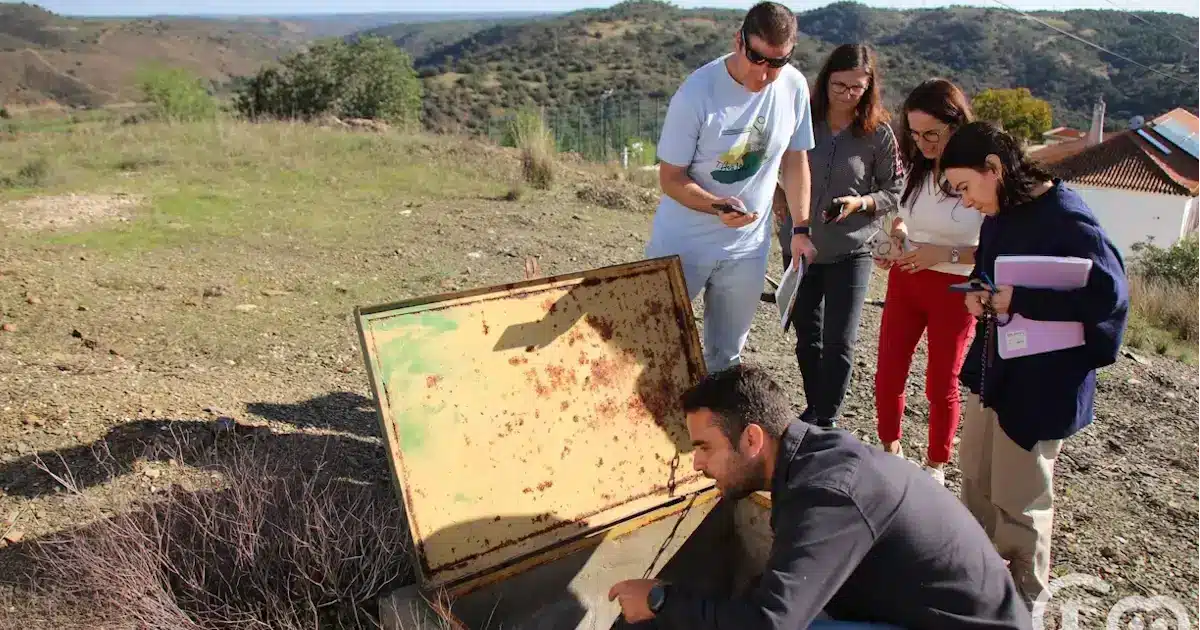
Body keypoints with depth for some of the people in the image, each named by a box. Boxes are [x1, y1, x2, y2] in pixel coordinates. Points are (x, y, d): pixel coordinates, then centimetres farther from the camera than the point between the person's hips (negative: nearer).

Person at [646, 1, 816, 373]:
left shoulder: (793, 86, -6)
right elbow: (670, 178, -15)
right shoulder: (696, 93, -20)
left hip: (747, 247, 4)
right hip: (682, 242, -4)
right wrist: (717, 207, -32)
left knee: (726, 356, 15)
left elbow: (795, 160, 7)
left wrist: (802, 229, 3)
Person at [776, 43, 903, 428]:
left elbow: (895, 191, -1)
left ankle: (827, 422, 16)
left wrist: (862, 202, -17)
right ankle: (813, 409, 33)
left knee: (839, 343, 0)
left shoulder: (878, 133, -7)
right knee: (806, 338, 15)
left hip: (849, 253, -2)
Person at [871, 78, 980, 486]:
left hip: (954, 289, -5)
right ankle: (890, 450, 31)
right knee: (888, 374, 9)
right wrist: (897, 241, -6)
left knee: (941, 383, 11)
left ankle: (936, 464, 31)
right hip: (905, 281, 5)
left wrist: (944, 254, -26)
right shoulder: (916, 168, 0)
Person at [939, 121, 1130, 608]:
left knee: (1018, 499, 6)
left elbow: (1110, 292, -26)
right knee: (975, 480, 18)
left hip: (1041, 383, -8)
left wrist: (1017, 300, -27)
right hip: (992, 370, 8)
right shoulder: (999, 217, 5)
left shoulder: (1065, 216, -20)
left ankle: (1022, 601, 28)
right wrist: (978, 295, -3)